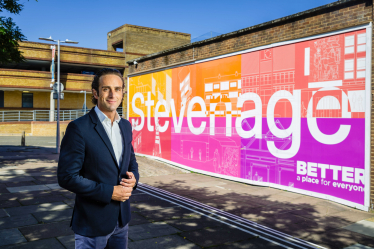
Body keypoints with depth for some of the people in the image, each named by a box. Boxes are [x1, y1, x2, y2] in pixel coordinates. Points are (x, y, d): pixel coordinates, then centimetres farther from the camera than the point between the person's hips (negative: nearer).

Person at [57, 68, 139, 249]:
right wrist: (109, 192, -20)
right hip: (92, 223, -5)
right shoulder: (78, 128, -16)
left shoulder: (126, 126, 4)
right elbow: (67, 177, -17)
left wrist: (133, 178, -7)